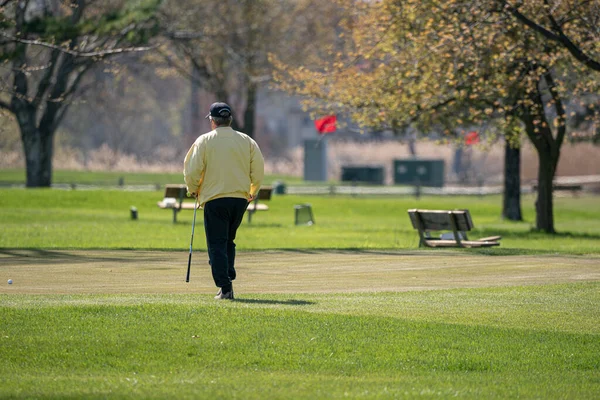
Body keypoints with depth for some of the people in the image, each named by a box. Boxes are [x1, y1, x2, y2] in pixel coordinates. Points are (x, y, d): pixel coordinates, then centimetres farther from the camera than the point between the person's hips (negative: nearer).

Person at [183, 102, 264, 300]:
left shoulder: (204, 141, -3)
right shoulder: (246, 141, 5)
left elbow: (192, 170, -7)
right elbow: (258, 170, 4)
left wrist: (193, 190, 12)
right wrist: (253, 192, 19)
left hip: (214, 198, -4)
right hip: (240, 198, 4)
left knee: (217, 244, -2)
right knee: (228, 241, 20)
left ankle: (225, 286, -13)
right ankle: (228, 277, 9)